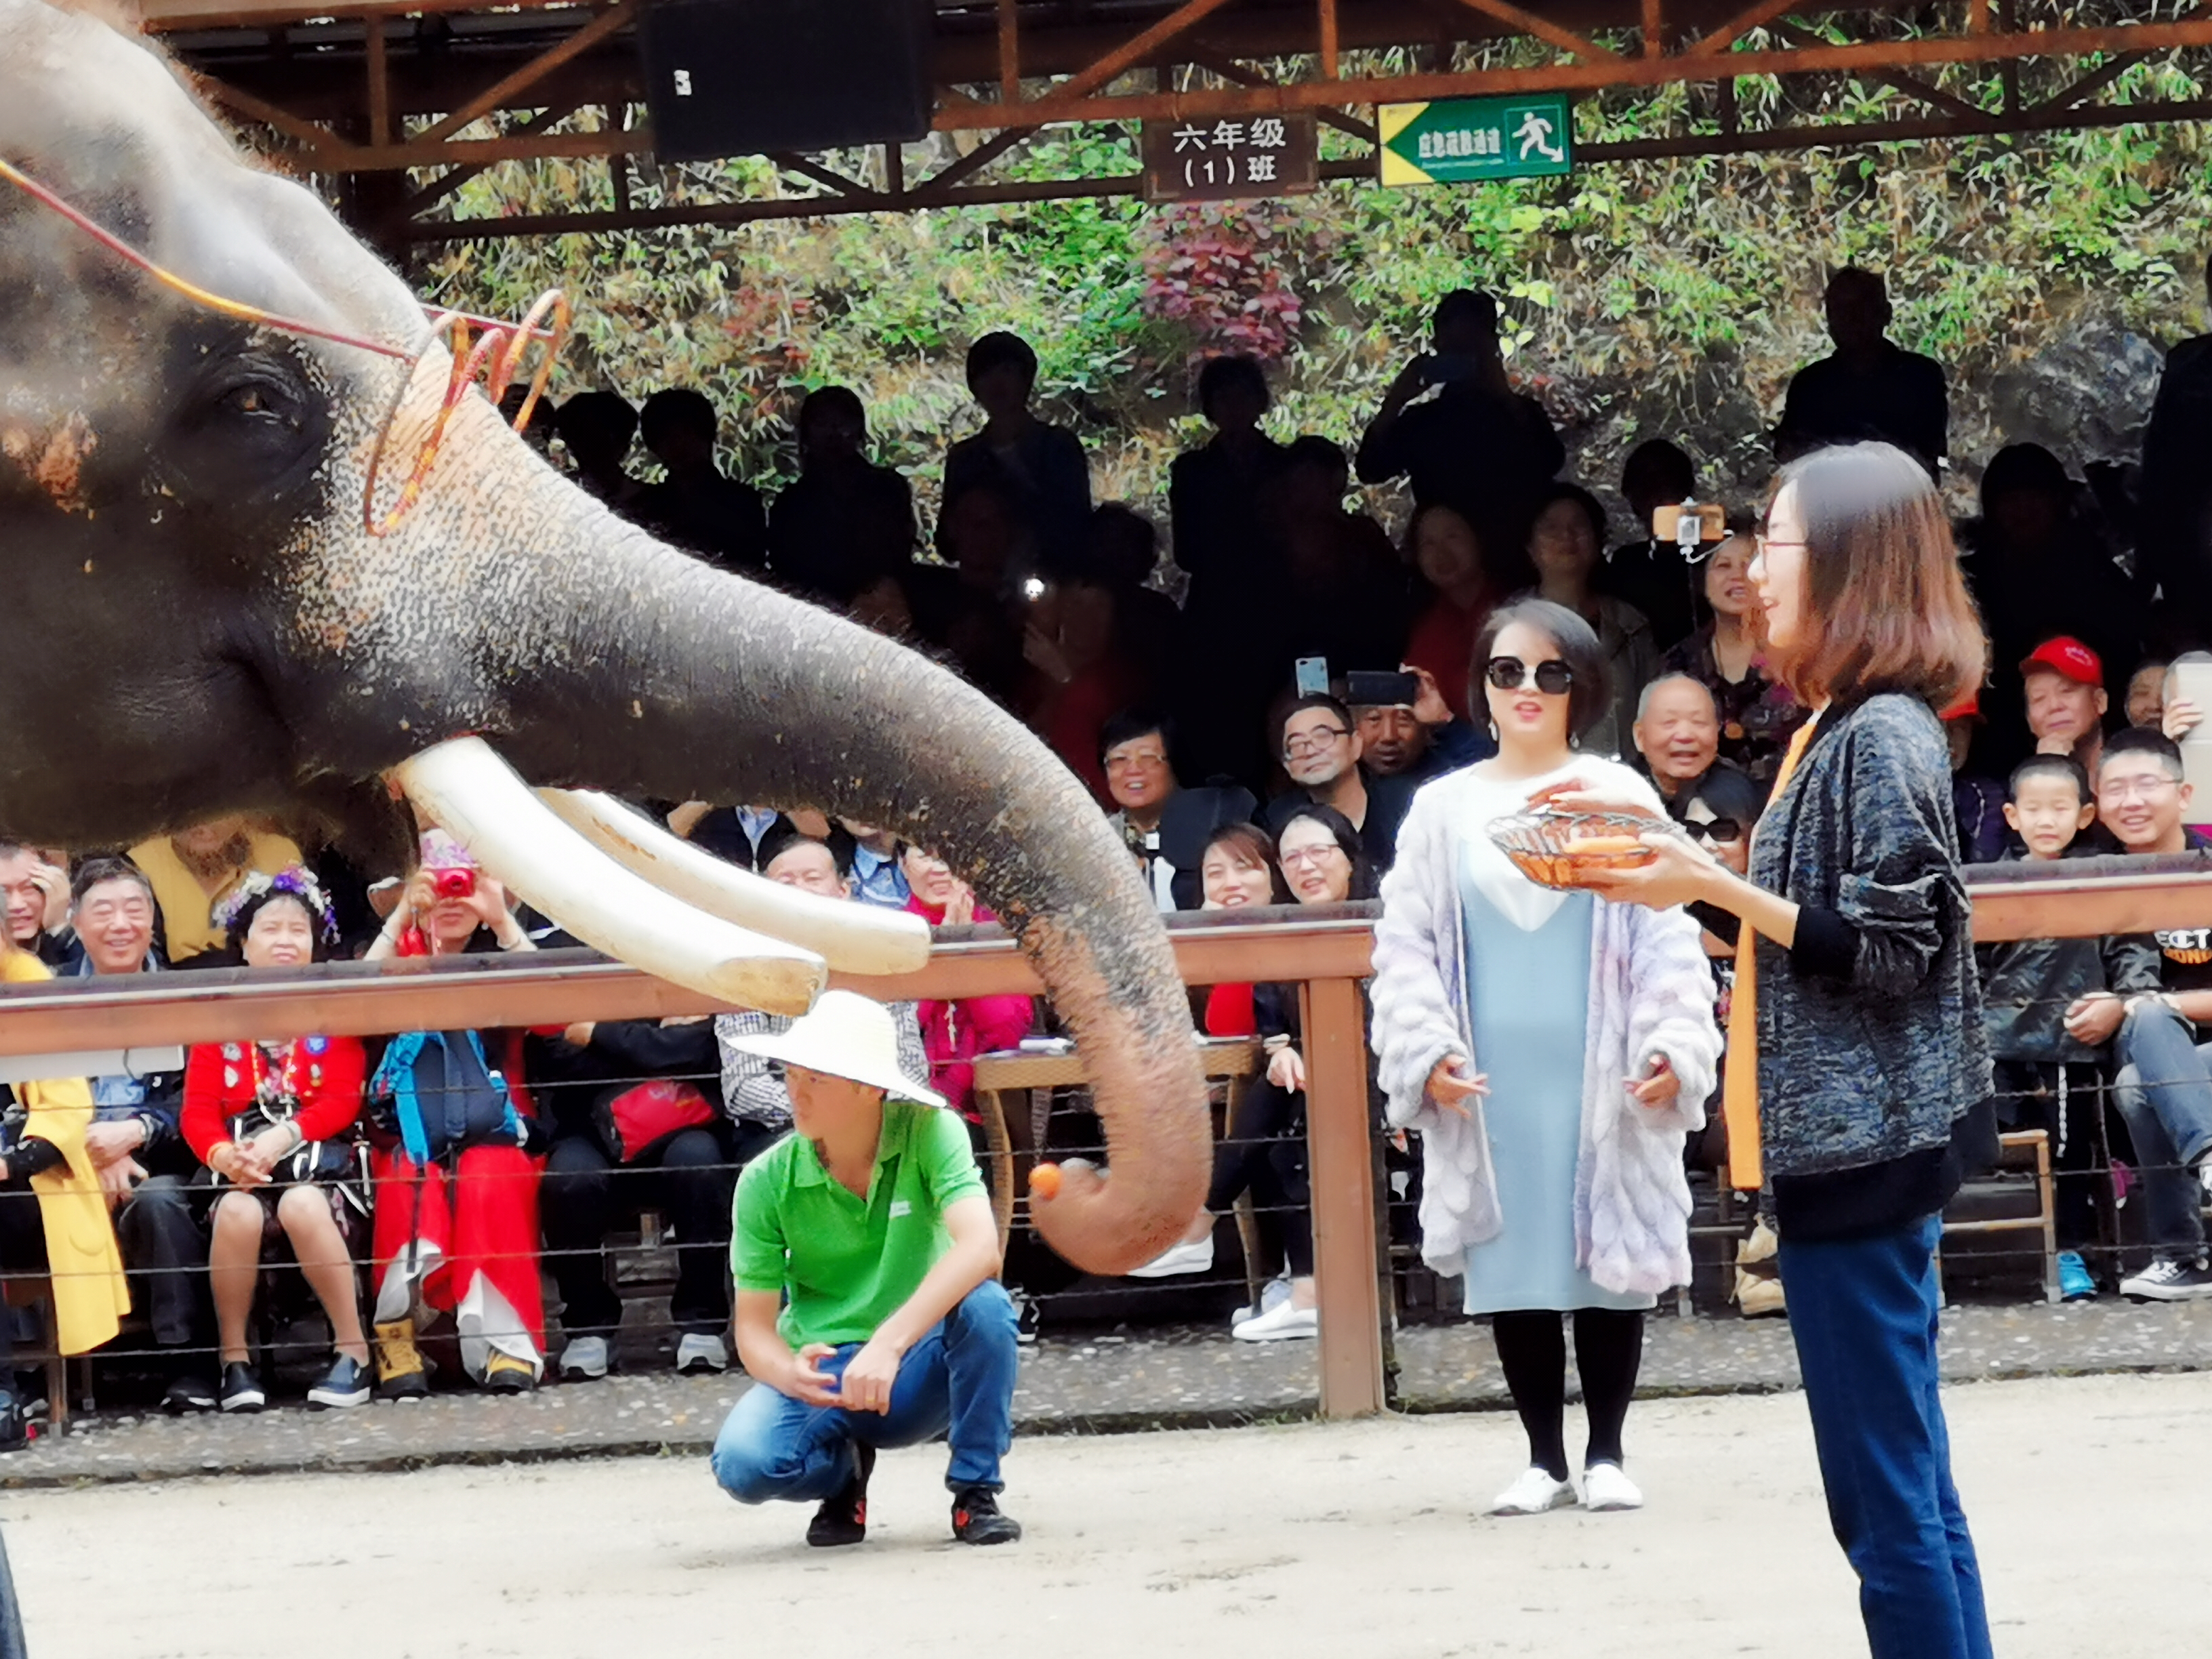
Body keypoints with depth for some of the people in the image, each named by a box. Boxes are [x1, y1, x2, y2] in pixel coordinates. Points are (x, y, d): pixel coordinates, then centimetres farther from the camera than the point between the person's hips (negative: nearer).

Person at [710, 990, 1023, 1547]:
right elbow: (754, 1328, -7)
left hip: (920, 1368, -1)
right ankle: (844, 1468, 8)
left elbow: (979, 1247, -30)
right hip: (822, 1371, 1)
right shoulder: (767, 1182, -9)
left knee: (984, 1304, -33)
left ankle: (976, 1492, -12)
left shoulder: (930, 1132, -14)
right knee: (743, 1464, -29)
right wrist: (790, 1374, -32)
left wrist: (888, 1344, -42)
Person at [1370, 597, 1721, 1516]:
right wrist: (1426, 1052, -9)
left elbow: (1669, 936, -1)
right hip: (1489, 1085, 1)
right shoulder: (1444, 808, 6)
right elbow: (1405, 945, 4)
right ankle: (1544, 1459, 14)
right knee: (1512, 1267, 4)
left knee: (1610, 1260, 2)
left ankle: (1606, 1454, 13)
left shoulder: (1618, 798, 2)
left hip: (1602, 1078, -1)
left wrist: (1673, 1045, -12)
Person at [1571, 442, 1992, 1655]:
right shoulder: (1847, 727, 14)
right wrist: (1686, 867, 11)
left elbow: (1891, 953, -19)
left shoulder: (1881, 736, -15)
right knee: (1910, 1490, 13)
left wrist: (1711, 887, -19)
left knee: (1885, 1501, -6)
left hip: (1860, 1148, -10)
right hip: (1849, 1141, 10)